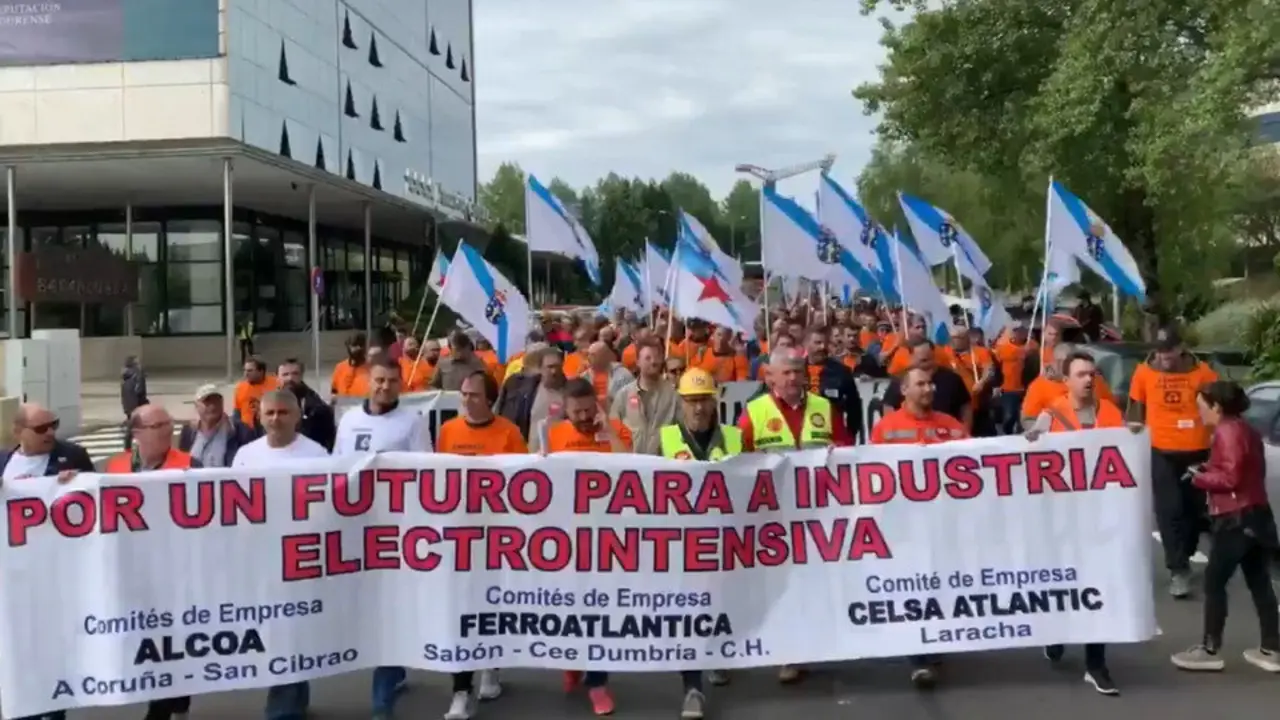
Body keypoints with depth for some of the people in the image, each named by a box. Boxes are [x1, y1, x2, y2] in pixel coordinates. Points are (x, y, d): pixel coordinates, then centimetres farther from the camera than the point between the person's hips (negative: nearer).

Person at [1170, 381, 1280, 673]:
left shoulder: (1227, 432, -14)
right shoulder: (1245, 429, 15)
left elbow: (1230, 478, -20)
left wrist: (1200, 478, -6)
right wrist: (1209, 470, 9)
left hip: (1236, 518, -10)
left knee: (1214, 582, -2)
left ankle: (1210, 650, 3)